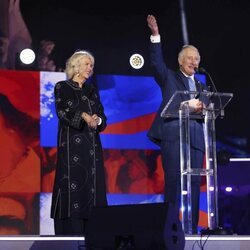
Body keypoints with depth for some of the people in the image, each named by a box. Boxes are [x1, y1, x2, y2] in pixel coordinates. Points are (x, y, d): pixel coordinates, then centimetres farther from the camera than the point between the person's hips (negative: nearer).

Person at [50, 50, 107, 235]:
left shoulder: (92, 91, 18)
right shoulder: (62, 87, 4)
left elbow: (103, 117, 10)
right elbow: (62, 111, -10)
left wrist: (97, 120, -13)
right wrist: (83, 116, -24)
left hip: (92, 144, 5)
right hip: (71, 143, -5)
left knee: (92, 184, -2)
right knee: (72, 183, -11)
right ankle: (70, 232, -12)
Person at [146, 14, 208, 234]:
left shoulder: (200, 86, 25)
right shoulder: (169, 77, 13)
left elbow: (202, 110, 20)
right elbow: (157, 61, -3)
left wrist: (201, 109, -4)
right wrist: (155, 35, -12)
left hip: (195, 136, 5)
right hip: (173, 133, -5)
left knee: (194, 183, 0)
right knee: (173, 180, -10)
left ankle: (192, 228, 2)